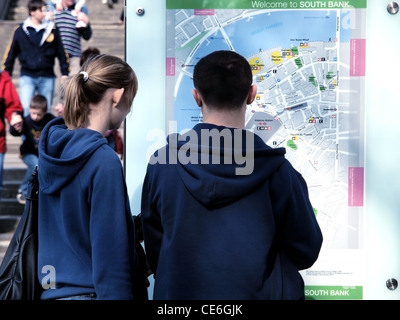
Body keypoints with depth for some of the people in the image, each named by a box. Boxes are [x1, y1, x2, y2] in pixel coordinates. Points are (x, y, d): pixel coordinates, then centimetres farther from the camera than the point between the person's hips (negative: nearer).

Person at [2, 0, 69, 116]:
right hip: (27, 77, -1)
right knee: (25, 108, -12)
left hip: (47, 77, 2)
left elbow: (61, 53, 9)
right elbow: (11, 53, 8)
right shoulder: (21, 30, 1)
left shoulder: (52, 29, 4)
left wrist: (65, 72, 5)